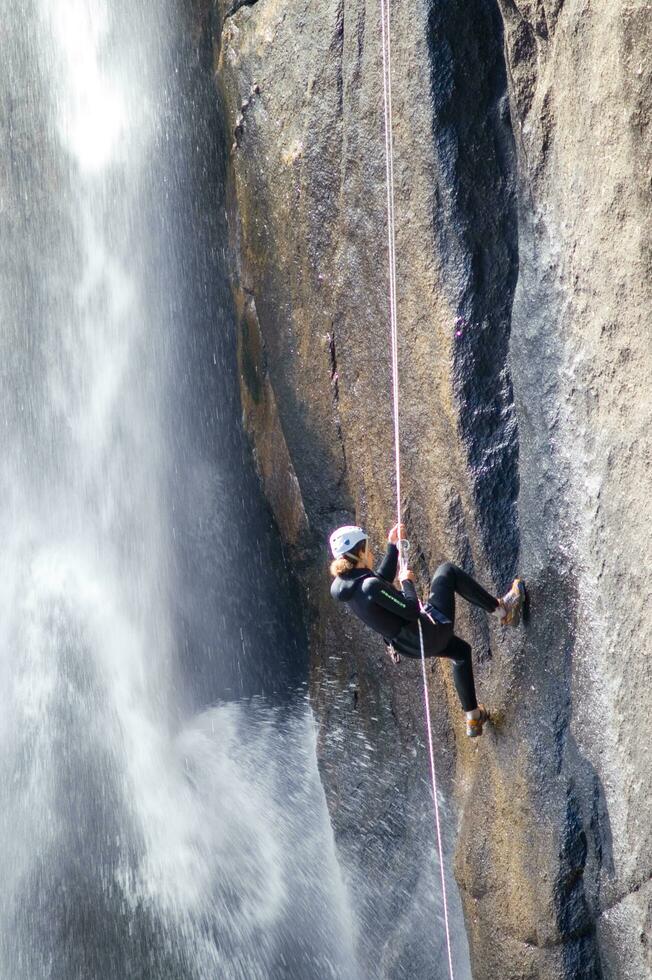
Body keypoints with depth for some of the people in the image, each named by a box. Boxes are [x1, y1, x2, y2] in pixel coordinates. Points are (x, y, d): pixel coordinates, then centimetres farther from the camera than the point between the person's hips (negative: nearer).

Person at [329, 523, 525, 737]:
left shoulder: (345, 583, -4)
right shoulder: (370, 586, -31)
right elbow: (412, 611, -25)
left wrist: (392, 546, 13)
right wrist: (407, 581, -8)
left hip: (407, 645, 9)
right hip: (430, 633, -9)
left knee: (461, 650, 35)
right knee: (447, 571, 7)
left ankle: (473, 719, 41)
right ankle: (502, 610, 13)